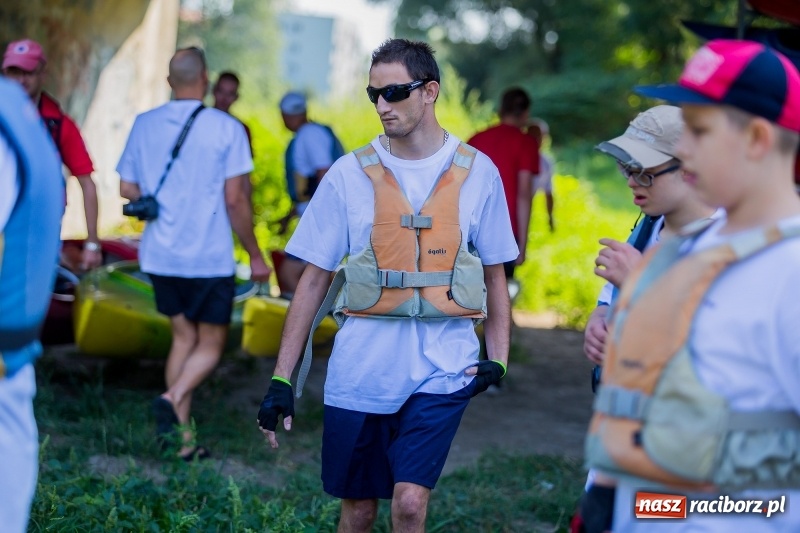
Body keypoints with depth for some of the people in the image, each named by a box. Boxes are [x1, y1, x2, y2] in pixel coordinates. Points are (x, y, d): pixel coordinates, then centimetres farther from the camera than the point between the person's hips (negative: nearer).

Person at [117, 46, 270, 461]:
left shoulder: (145, 124, 3)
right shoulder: (226, 128, -10)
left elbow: (127, 188, 7)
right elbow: (235, 200, -11)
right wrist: (255, 255, -1)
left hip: (160, 255, 4)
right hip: (209, 257, -4)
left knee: (183, 337, 15)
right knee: (210, 345, 9)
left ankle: (182, 439, 11)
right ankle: (172, 399, -19)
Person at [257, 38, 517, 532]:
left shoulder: (477, 172, 1)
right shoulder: (351, 172, -1)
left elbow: (495, 274, 10)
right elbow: (314, 279, 2)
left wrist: (499, 358, -2)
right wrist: (282, 378, -1)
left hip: (442, 367, -1)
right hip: (360, 371, 1)